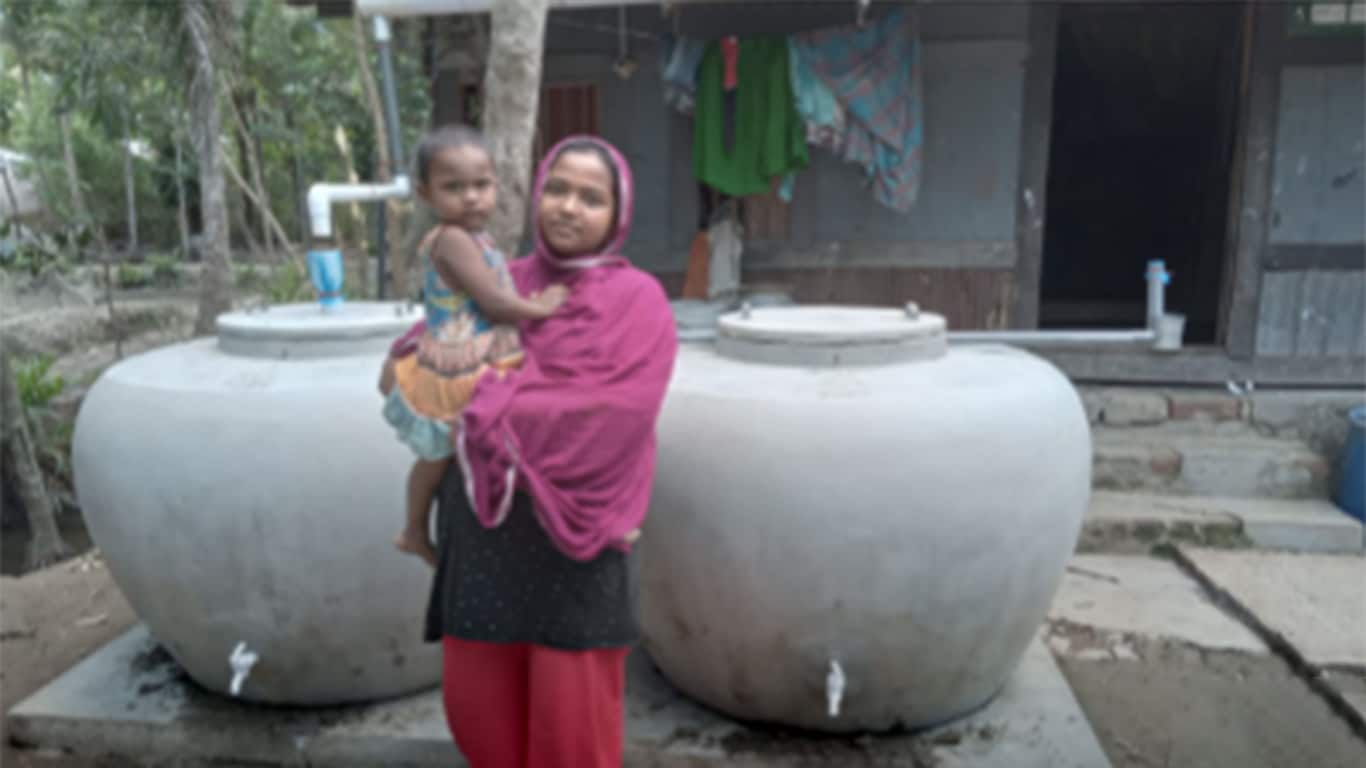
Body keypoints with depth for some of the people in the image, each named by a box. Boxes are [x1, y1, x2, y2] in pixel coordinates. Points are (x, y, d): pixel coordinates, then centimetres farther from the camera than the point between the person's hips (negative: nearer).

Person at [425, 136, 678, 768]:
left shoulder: (638, 303, -7)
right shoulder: (505, 284, 9)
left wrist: (494, 418, -14)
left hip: (569, 533, -5)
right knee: (476, 694, 14)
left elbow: (613, 414, -20)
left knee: (571, 708, 4)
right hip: (484, 529, 5)